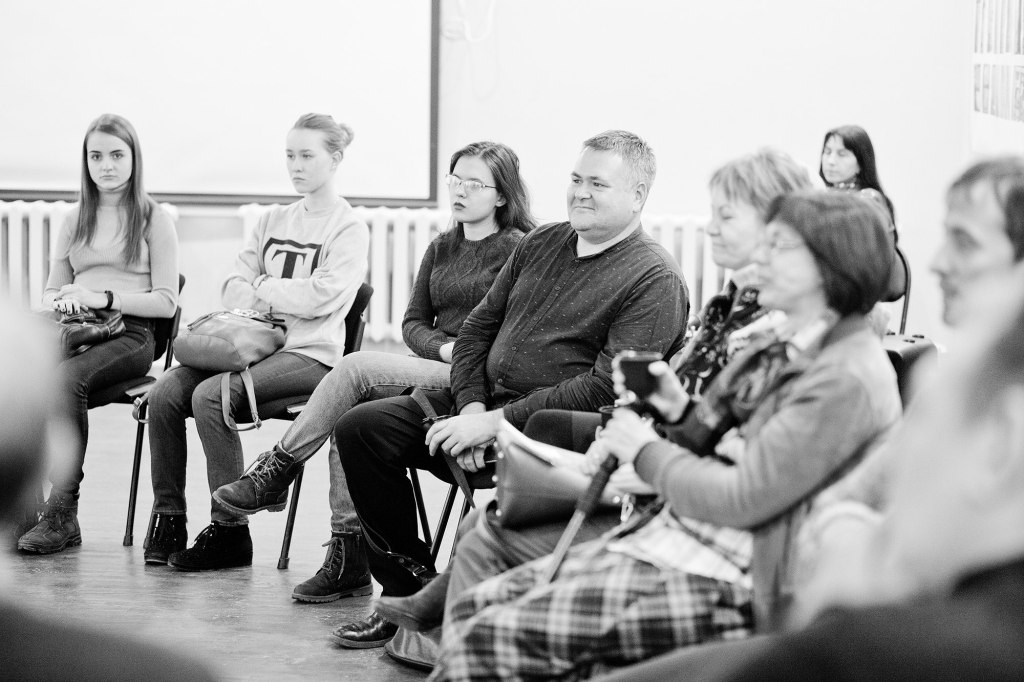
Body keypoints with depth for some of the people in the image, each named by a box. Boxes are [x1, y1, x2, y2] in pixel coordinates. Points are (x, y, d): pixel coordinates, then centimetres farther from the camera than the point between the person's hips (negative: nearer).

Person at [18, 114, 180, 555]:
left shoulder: (154, 219, 9)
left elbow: (166, 302, 1)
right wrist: (60, 300, -1)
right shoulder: (75, 220, 24)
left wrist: (105, 297, -12)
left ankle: (62, 513, -34)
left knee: (66, 377, -36)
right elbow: (51, 290, 24)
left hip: (130, 333, -4)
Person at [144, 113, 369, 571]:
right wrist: (281, 302, -8)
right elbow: (233, 287, 13)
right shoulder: (273, 222, 21)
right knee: (165, 393, -17)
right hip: (257, 343, 6)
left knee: (210, 394, -29)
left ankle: (229, 530, -22)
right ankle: (167, 518, -9)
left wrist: (262, 289, 0)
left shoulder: (348, 227, 1)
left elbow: (321, 296, -13)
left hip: (310, 354, -6)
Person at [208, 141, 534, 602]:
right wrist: (444, 347, -3)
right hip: (433, 367, 7)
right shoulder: (441, 248, 22)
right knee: (351, 414, -21)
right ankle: (348, 558, -20)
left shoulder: (519, 249, -1)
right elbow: (413, 322, 17)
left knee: (358, 367, -23)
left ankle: (277, 471, -11)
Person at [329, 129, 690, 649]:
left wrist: (496, 423, -21)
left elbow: (608, 386, -18)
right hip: (486, 401, 8)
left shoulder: (654, 280, -9)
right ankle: (410, 583, -1)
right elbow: (478, 327, 17)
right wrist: (472, 407, -3)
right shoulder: (540, 244, 17)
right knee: (360, 427, -7)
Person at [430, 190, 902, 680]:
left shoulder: (847, 379, -16)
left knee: (487, 639, -18)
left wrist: (646, 451, -6)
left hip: (733, 584, -10)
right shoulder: (781, 348, 15)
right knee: (475, 608, 1)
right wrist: (679, 411, 0)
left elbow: (740, 500, -21)